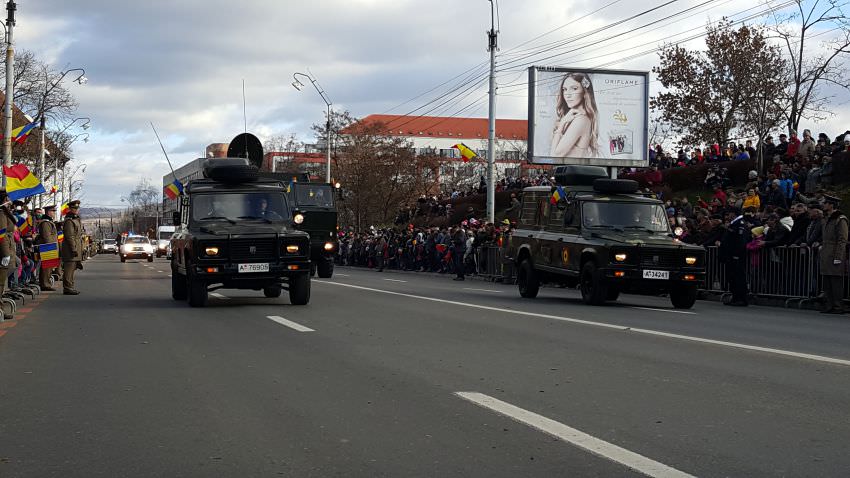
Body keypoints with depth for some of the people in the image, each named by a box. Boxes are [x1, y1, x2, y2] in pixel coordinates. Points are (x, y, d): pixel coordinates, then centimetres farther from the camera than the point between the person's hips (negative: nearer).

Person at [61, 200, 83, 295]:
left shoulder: (77, 220, 19)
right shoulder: (69, 221, -13)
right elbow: (70, 236, -19)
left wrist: (80, 250, 23)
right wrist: (74, 249, -22)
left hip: (77, 247, 10)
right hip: (71, 248, -10)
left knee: (72, 268, 14)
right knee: (69, 268, -10)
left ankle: (69, 287, 20)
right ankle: (67, 288, -10)